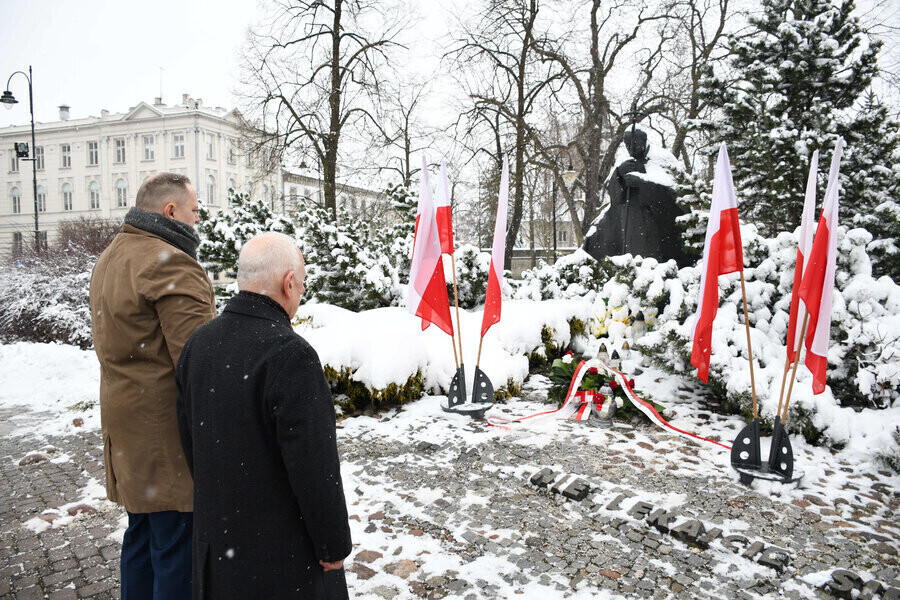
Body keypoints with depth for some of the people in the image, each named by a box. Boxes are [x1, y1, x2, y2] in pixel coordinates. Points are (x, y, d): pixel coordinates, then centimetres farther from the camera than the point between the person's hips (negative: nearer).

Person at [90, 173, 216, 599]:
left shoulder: (110, 258, 15)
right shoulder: (170, 264, -18)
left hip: (127, 417, 10)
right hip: (168, 427, -10)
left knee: (142, 532, 23)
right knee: (178, 547, 1)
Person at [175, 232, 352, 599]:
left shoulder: (198, 343, -1)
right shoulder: (290, 355, -28)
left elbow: (189, 437, 9)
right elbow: (313, 467, -25)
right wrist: (334, 545, -12)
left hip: (215, 535, 8)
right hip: (279, 547, -7)